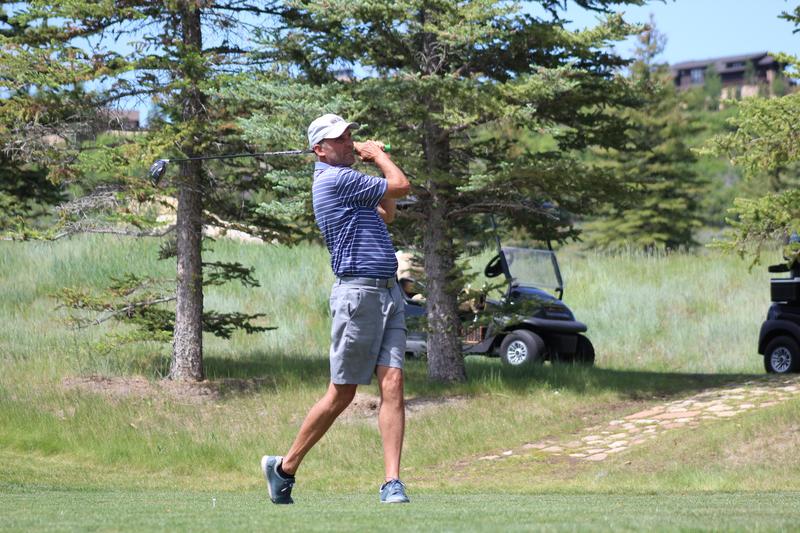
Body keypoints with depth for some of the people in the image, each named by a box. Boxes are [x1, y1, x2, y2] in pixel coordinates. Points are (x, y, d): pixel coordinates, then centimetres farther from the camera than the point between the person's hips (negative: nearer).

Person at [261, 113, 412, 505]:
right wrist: (378, 155, 11)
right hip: (358, 292, -8)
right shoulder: (336, 179, -11)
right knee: (341, 394, -1)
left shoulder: (347, 180, 19)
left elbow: (386, 214, 32)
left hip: (389, 293, 8)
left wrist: (378, 160, 24)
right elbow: (401, 186, -7)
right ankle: (285, 467, 13)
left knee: (392, 384, -5)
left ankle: (392, 483, -10)